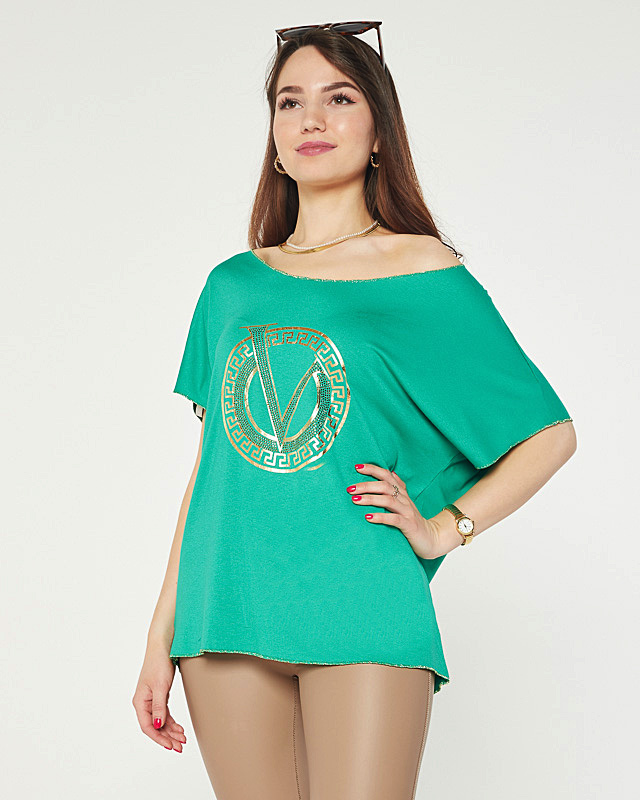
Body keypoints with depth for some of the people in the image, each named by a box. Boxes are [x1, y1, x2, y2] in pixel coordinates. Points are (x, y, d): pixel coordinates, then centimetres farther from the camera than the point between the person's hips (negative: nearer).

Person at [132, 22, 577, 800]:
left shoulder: (426, 274, 3)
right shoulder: (233, 285, 12)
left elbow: (551, 432, 8)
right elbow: (208, 469, 13)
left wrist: (444, 527, -4)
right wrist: (160, 638, 10)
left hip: (360, 613, -3)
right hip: (226, 615, 3)